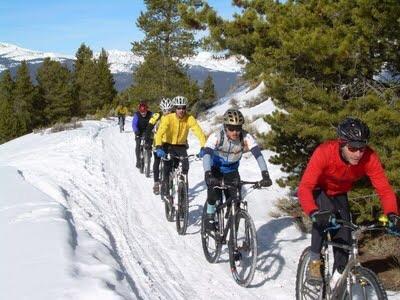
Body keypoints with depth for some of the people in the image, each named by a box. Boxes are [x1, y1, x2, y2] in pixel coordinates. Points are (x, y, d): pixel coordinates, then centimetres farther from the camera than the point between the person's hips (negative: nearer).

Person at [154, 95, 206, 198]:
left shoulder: (189, 118, -19)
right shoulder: (168, 118, -24)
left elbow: (199, 132, -27)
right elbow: (160, 132, -35)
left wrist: (203, 147, -42)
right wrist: (158, 147, -51)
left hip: (181, 145, 2)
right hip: (168, 145, -2)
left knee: (185, 166, -17)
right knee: (168, 166, -19)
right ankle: (165, 186, 3)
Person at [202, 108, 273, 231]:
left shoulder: (246, 137, -26)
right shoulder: (216, 136, -31)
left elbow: (258, 154, -34)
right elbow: (207, 154, -43)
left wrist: (265, 175, -47)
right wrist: (208, 175, -59)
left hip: (232, 171, 2)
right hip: (215, 169, -2)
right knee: (214, 192, -25)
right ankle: (210, 216, 2)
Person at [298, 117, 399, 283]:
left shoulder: (369, 158, -32)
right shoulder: (324, 152, -41)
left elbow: (385, 189, -31)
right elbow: (304, 188, -45)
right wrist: (314, 213, -62)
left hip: (339, 194, 3)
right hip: (319, 190, -3)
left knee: (344, 238, -4)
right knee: (324, 215, -33)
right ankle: (315, 261, -15)